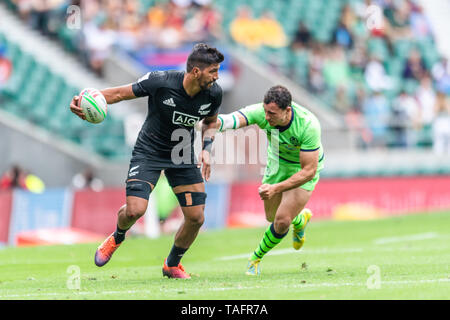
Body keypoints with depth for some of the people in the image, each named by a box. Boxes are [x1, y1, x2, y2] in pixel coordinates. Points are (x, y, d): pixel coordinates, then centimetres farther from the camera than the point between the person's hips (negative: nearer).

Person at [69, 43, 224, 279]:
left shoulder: (213, 94, -11)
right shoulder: (160, 82, -25)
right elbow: (121, 93, -13)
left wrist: (206, 149, -5)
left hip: (182, 157, 4)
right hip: (149, 151, -4)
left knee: (196, 217, -5)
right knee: (135, 210, -20)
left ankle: (172, 264, 23)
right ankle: (117, 238, 18)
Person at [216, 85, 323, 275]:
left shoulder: (308, 125, -38)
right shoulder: (261, 112, -30)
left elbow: (309, 170, -34)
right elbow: (232, 120, -46)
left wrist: (276, 189, -40)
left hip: (304, 168, -4)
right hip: (277, 163, 4)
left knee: (282, 220, -13)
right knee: (272, 217, 16)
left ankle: (256, 259, 12)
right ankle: (300, 219, 50)